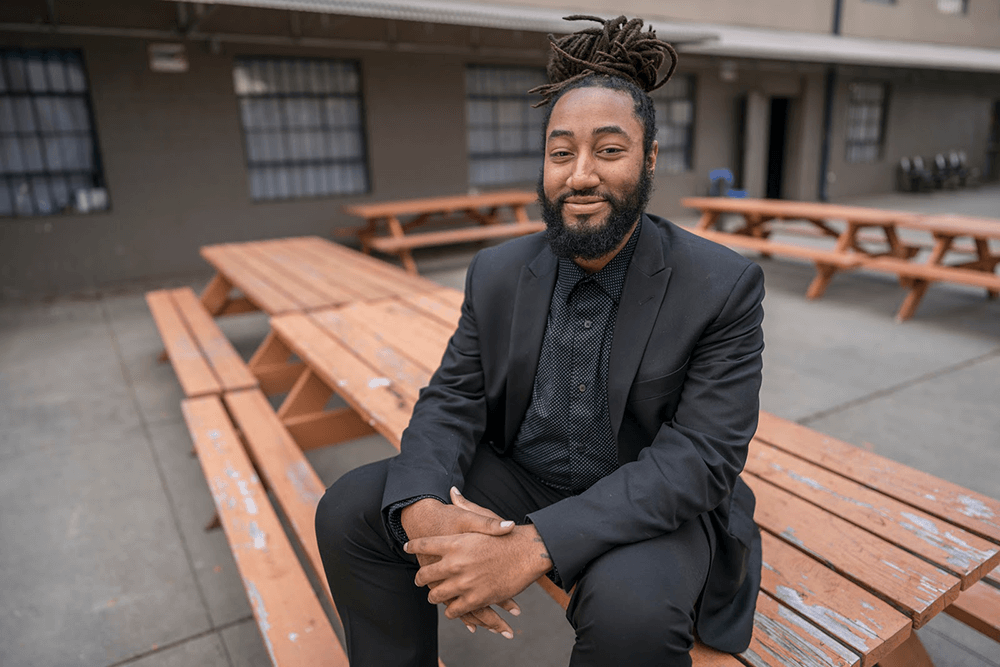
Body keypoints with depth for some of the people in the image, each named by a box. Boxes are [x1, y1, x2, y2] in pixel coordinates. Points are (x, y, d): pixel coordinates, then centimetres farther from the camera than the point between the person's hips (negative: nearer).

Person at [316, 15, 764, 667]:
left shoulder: (725, 286, -16)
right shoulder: (496, 272, -3)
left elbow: (702, 456, -22)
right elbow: (452, 399, -3)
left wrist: (534, 546, -33)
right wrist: (422, 508, -27)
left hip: (653, 506, -3)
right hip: (518, 478, 4)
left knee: (632, 608, -35)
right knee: (349, 510, -10)